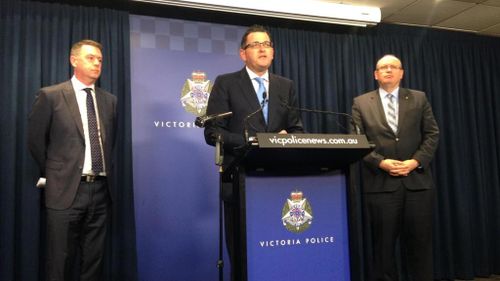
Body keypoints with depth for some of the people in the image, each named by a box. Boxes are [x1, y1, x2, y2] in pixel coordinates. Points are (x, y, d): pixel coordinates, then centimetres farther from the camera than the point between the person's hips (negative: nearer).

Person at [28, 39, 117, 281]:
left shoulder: (109, 100, 9)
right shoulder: (50, 96, -3)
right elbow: (35, 140, 4)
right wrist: (53, 174, 8)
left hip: (100, 190, 4)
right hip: (66, 189, -3)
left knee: (94, 262, 12)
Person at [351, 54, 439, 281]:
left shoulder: (419, 99, 12)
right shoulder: (361, 103, 7)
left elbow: (432, 134, 7)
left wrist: (416, 161, -8)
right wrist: (380, 162, -12)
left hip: (417, 181, 2)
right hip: (380, 183, -1)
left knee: (420, 243, 7)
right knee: (383, 244, 5)